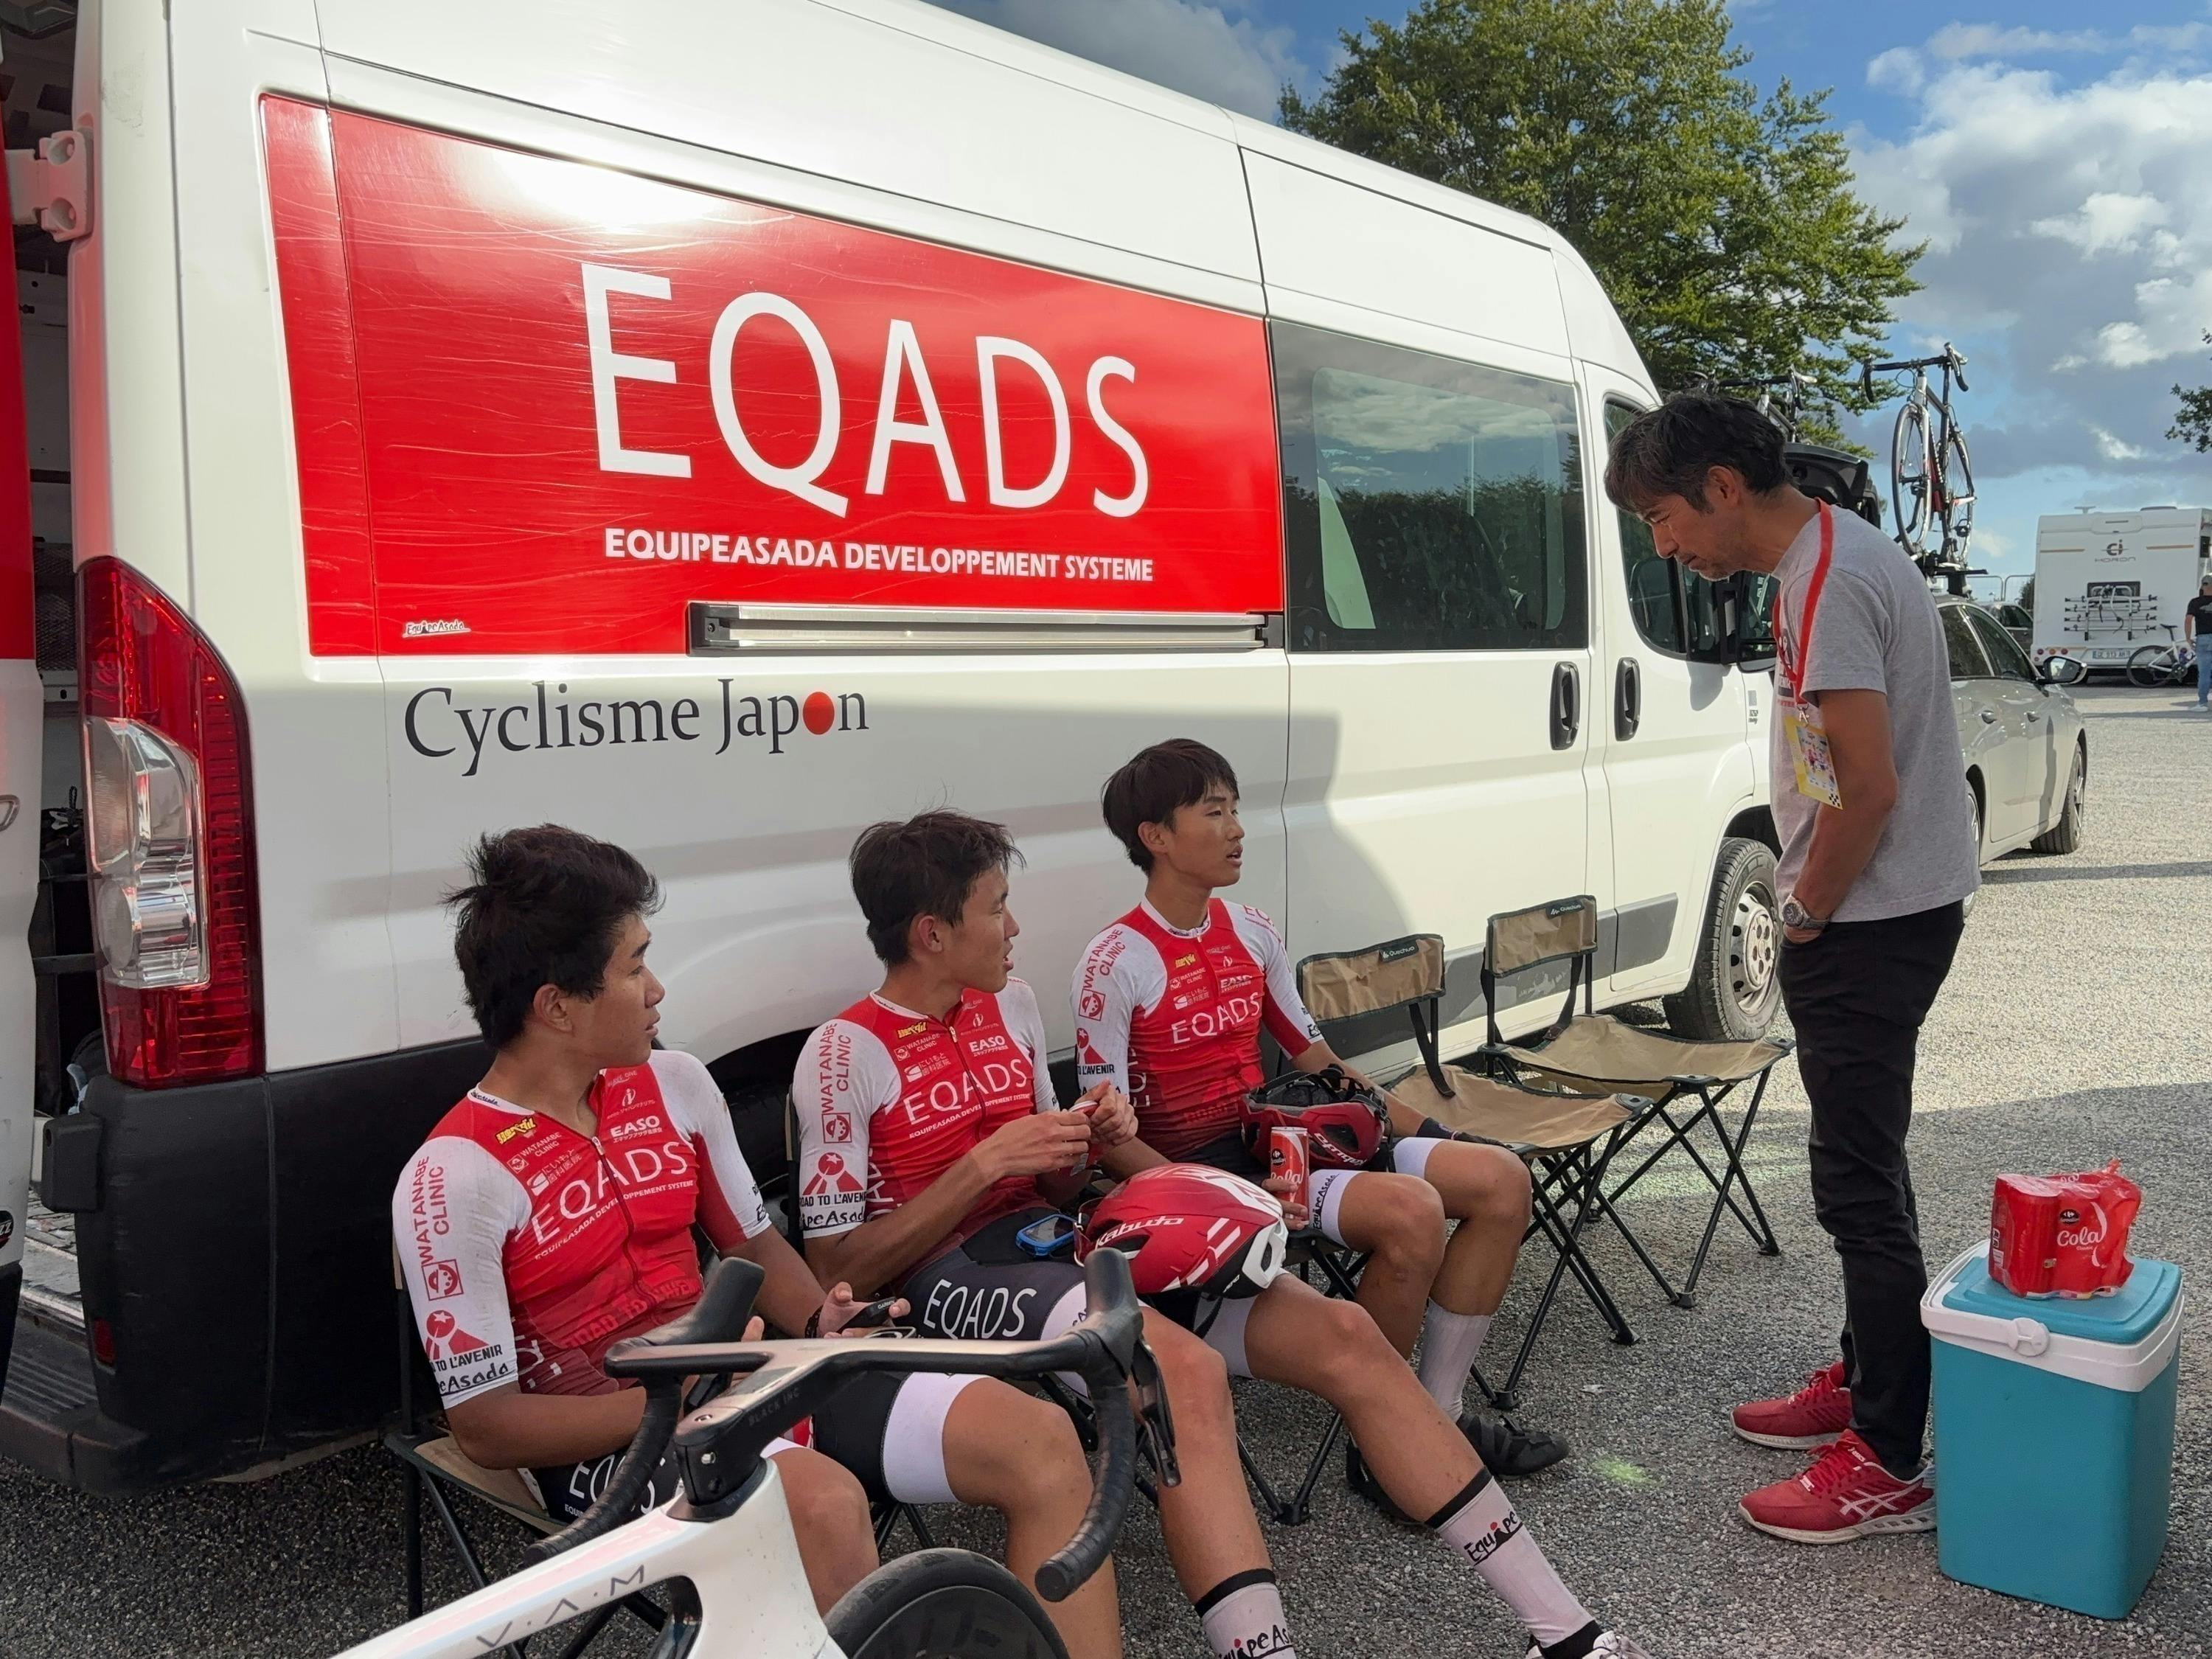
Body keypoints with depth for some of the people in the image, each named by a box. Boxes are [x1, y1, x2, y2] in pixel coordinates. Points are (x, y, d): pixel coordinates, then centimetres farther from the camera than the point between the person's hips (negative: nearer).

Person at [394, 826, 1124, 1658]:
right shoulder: (454, 1177, -13)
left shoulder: (674, 1083, 6)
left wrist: (823, 1327, -3)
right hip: (608, 1437, -6)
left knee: (1041, 1440, -11)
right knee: (826, 1503, -38)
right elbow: (486, 1427, -12)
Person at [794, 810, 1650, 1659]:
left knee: (1343, 1334, -9)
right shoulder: (844, 1055, -8)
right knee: (1188, 1370, -37)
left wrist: (1088, 1141, -2)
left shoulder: (1010, 1004, 13)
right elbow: (839, 1270, -11)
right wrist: (983, 1164, -17)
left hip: (1063, 1241, 7)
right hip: (955, 1279, -7)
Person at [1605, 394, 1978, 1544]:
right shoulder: (1841, 549, 13)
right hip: (1898, 907, 11)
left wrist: (1808, 910, -11)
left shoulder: (1824, 582, -20)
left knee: (1861, 1185, -4)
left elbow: (1868, 786, -25)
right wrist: (1811, 903, 14)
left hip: (1871, 921, -11)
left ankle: (1888, 1467, 6)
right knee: (1862, 1167, 20)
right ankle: (1862, 1382, 34)